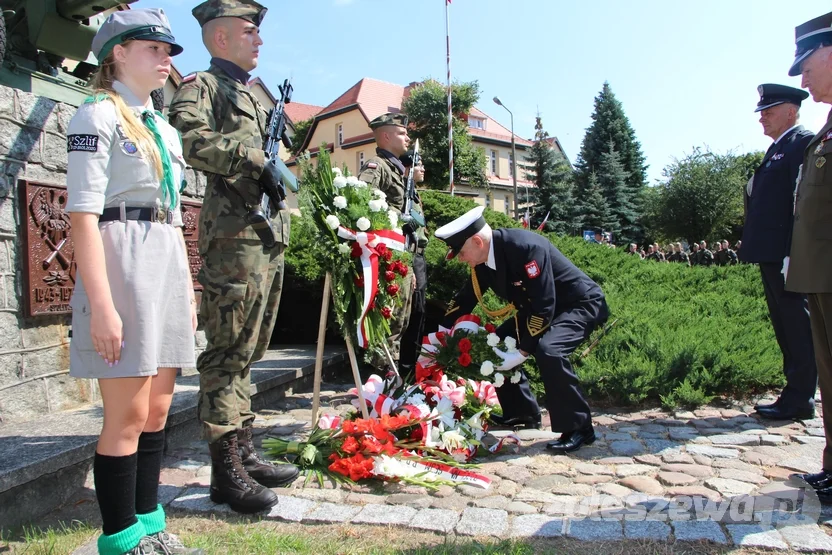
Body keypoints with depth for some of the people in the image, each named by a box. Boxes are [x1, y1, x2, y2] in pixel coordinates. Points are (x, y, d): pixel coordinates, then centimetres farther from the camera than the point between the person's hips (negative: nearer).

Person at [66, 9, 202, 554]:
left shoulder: (166, 130, 20)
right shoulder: (99, 115, -2)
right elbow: (84, 214, -12)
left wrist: (188, 291, 16)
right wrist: (101, 304, -19)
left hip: (169, 266, 8)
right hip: (123, 261, -7)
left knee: (158, 411, 10)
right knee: (128, 416, -3)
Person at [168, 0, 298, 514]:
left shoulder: (254, 95, 26)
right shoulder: (203, 86, 0)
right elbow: (188, 136, -20)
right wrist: (254, 158, -20)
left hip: (270, 235, 9)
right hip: (235, 235, -9)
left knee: (246, 353, 11)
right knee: (228, 353, -6)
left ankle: (245, 453, 21)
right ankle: (226, 471, 1)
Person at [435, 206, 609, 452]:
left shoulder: (526, 247, -33)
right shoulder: (483, 259, -7)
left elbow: (544, 307, -33)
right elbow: (465, 298, 9)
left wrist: (521, 353, -29)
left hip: (581, 303, -9)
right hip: (539, 307, 9)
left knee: (548, 350, -33)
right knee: (497, 346, 6)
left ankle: (578, 428, -16)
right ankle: (523, 413, 20)